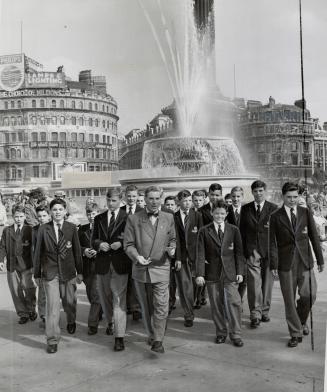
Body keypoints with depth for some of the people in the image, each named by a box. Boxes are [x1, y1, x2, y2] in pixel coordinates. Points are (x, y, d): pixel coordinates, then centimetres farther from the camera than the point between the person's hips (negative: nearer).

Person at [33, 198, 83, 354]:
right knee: (52, 305, -4)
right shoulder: (43, 229, -1)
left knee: (69, 302, 12)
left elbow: (77, 250, 3)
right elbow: (38, 252, 3)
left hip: (68, 271, 1)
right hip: (50, 272, -1)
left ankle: (71, 322, 45)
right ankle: (52, 340, 7)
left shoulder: (71, 228, 0)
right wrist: (36, 274, 5)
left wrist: (80, 271, 4)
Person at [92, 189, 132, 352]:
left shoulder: (128, 218, -2)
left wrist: (121, 243, -18)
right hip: (103, 263, 4)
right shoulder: (99, 219, 10)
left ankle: (119, 337, -3)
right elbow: (93, 240, 11)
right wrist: (99, 244, -10)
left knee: (119, 300, -7)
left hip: (120, 264, -4)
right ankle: (110, 321, 45)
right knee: (105, 296, 18)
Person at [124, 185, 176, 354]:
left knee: (161, 307, -7)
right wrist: (137, 256, -19)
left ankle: (157, 340, 5)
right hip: (140, 269, 0)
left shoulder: (169, 218, 5)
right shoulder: (133, 219, -1)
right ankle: (151, 335, 32)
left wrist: (172, 249, -7)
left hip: (161, 268, 0)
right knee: (146, 307, 13)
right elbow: (128, 244, -1)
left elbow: (172, 239, 15)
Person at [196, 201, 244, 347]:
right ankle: (221, 333, 23)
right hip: (212, 273, 0)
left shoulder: (234, 230, 4)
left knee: (234, 303, -3)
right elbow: (201, 254, -2)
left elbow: (239, 253, 6)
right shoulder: (204, 231, 1)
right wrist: (200, 274, -10)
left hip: (230, 273, 0)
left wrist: (240, 272, -1)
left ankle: (235, 334, 10)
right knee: (216, 305, 7)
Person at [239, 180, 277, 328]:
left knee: (267, 282, 8)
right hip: (252, 250, 0)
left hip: (269, 250, 0)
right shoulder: (245, 209, 8)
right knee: (254, 282, -7)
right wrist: (243, 250, 4)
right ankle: (255, 314, -2)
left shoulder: (273, 208, 5)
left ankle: (264, 311, 23)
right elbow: (242, 230, 9)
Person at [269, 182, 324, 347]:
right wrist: (273, 265, -7)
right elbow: (272, 242, -1)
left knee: (308, 295, -3)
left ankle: (301, 321, 28)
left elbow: (314, 237, 7)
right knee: (289, 300, 4)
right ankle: (295, 333, 19)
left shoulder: (306, 213, 5)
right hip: (286, 263, -1)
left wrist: (320, 259, 6)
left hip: (305, 261, 1)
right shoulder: (276, 217, 0)